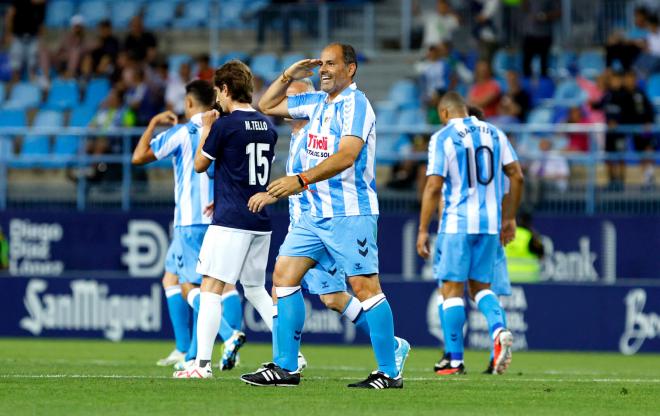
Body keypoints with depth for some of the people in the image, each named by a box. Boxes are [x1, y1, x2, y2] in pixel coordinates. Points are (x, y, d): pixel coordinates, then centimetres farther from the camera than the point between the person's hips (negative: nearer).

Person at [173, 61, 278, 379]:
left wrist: (206, 128, 14)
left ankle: (202, 364, -14)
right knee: (256, 290, 18)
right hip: (261, 221, 7)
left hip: (230, 221, -7)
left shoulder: (224, 125, -11)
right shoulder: (267, 127, 11)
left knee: (211, 288, -7)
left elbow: (200, 164, 1)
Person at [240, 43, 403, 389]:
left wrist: (300, 180, -34)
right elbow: (267, 105, 27)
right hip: (316, 213, 9)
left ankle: (389, 373, -5)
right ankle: (285, 367, 5)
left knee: (364, 286, -10)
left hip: (350, 214, -9)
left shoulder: (355, 104, -12)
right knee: (284, 274, 3)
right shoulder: (317, 102, 14)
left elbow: (347, 156, -25)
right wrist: (288, 76, 9)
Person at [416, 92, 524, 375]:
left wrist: (423, 230, -6)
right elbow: (517, 176, 9)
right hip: (490, 224, 5)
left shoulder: (442, 138, -5)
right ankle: (499, 331, -14)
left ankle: (455, 360, 1)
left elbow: (434, 186, -11)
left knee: (452, 288, 3)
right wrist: (509, 218, 18)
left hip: (457, 223, -5)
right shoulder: (493, 133, 9)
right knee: (480, 286, 15)